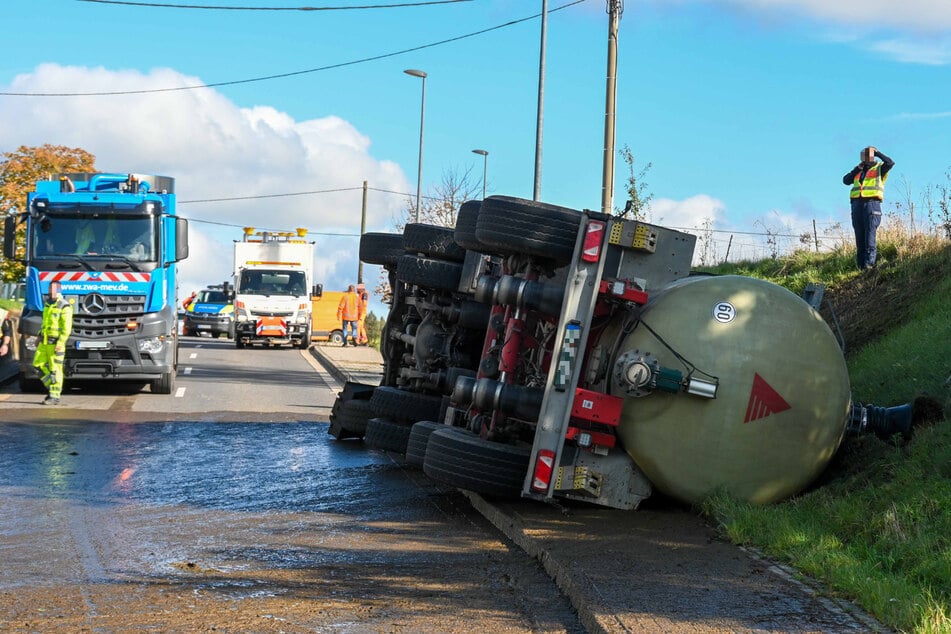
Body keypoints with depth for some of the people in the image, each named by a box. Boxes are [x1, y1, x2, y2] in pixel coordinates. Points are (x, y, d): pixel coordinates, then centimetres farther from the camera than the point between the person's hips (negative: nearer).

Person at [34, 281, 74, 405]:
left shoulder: (64, 307, -13)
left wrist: (60, 343, -23)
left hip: (56, 342, -9)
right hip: (45, 342, 9)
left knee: (55, 369, -5)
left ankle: (54, 397, 0)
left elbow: (67, 328, -17)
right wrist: (40, 337, 19)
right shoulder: (48, 304, 14)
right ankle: (52, 387, 19)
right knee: (38, 365, 7)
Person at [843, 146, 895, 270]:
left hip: (872, 203, -5)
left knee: (870, 234, -14)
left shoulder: (879, 168, 8)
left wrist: (877, 152, -3)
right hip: (857, 204, 5)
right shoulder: (859, 171, 21)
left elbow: (890, 163, -12)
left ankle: (869, 262, -18)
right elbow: (846, 180, 12)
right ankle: (861, 265, 4)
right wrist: (857, 169, 4)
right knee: (859, 236, 3)